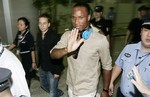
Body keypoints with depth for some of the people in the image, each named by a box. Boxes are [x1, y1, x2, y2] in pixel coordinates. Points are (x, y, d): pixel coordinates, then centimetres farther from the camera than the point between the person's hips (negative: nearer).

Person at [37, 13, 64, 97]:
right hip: (43, 68, 8)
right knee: (44, 85, 27)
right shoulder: (39, 35, 0)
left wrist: (58, 71, -18)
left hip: (52, 69, -7)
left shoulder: (55, 37, -22)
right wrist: (39, 64, 14)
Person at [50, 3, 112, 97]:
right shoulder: (67, 35, -9)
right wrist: (67, 49, -40)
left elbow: (107, 66, -11)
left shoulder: (100, 39, -22)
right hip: (71, 87, 5)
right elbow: (53, 54, -19)